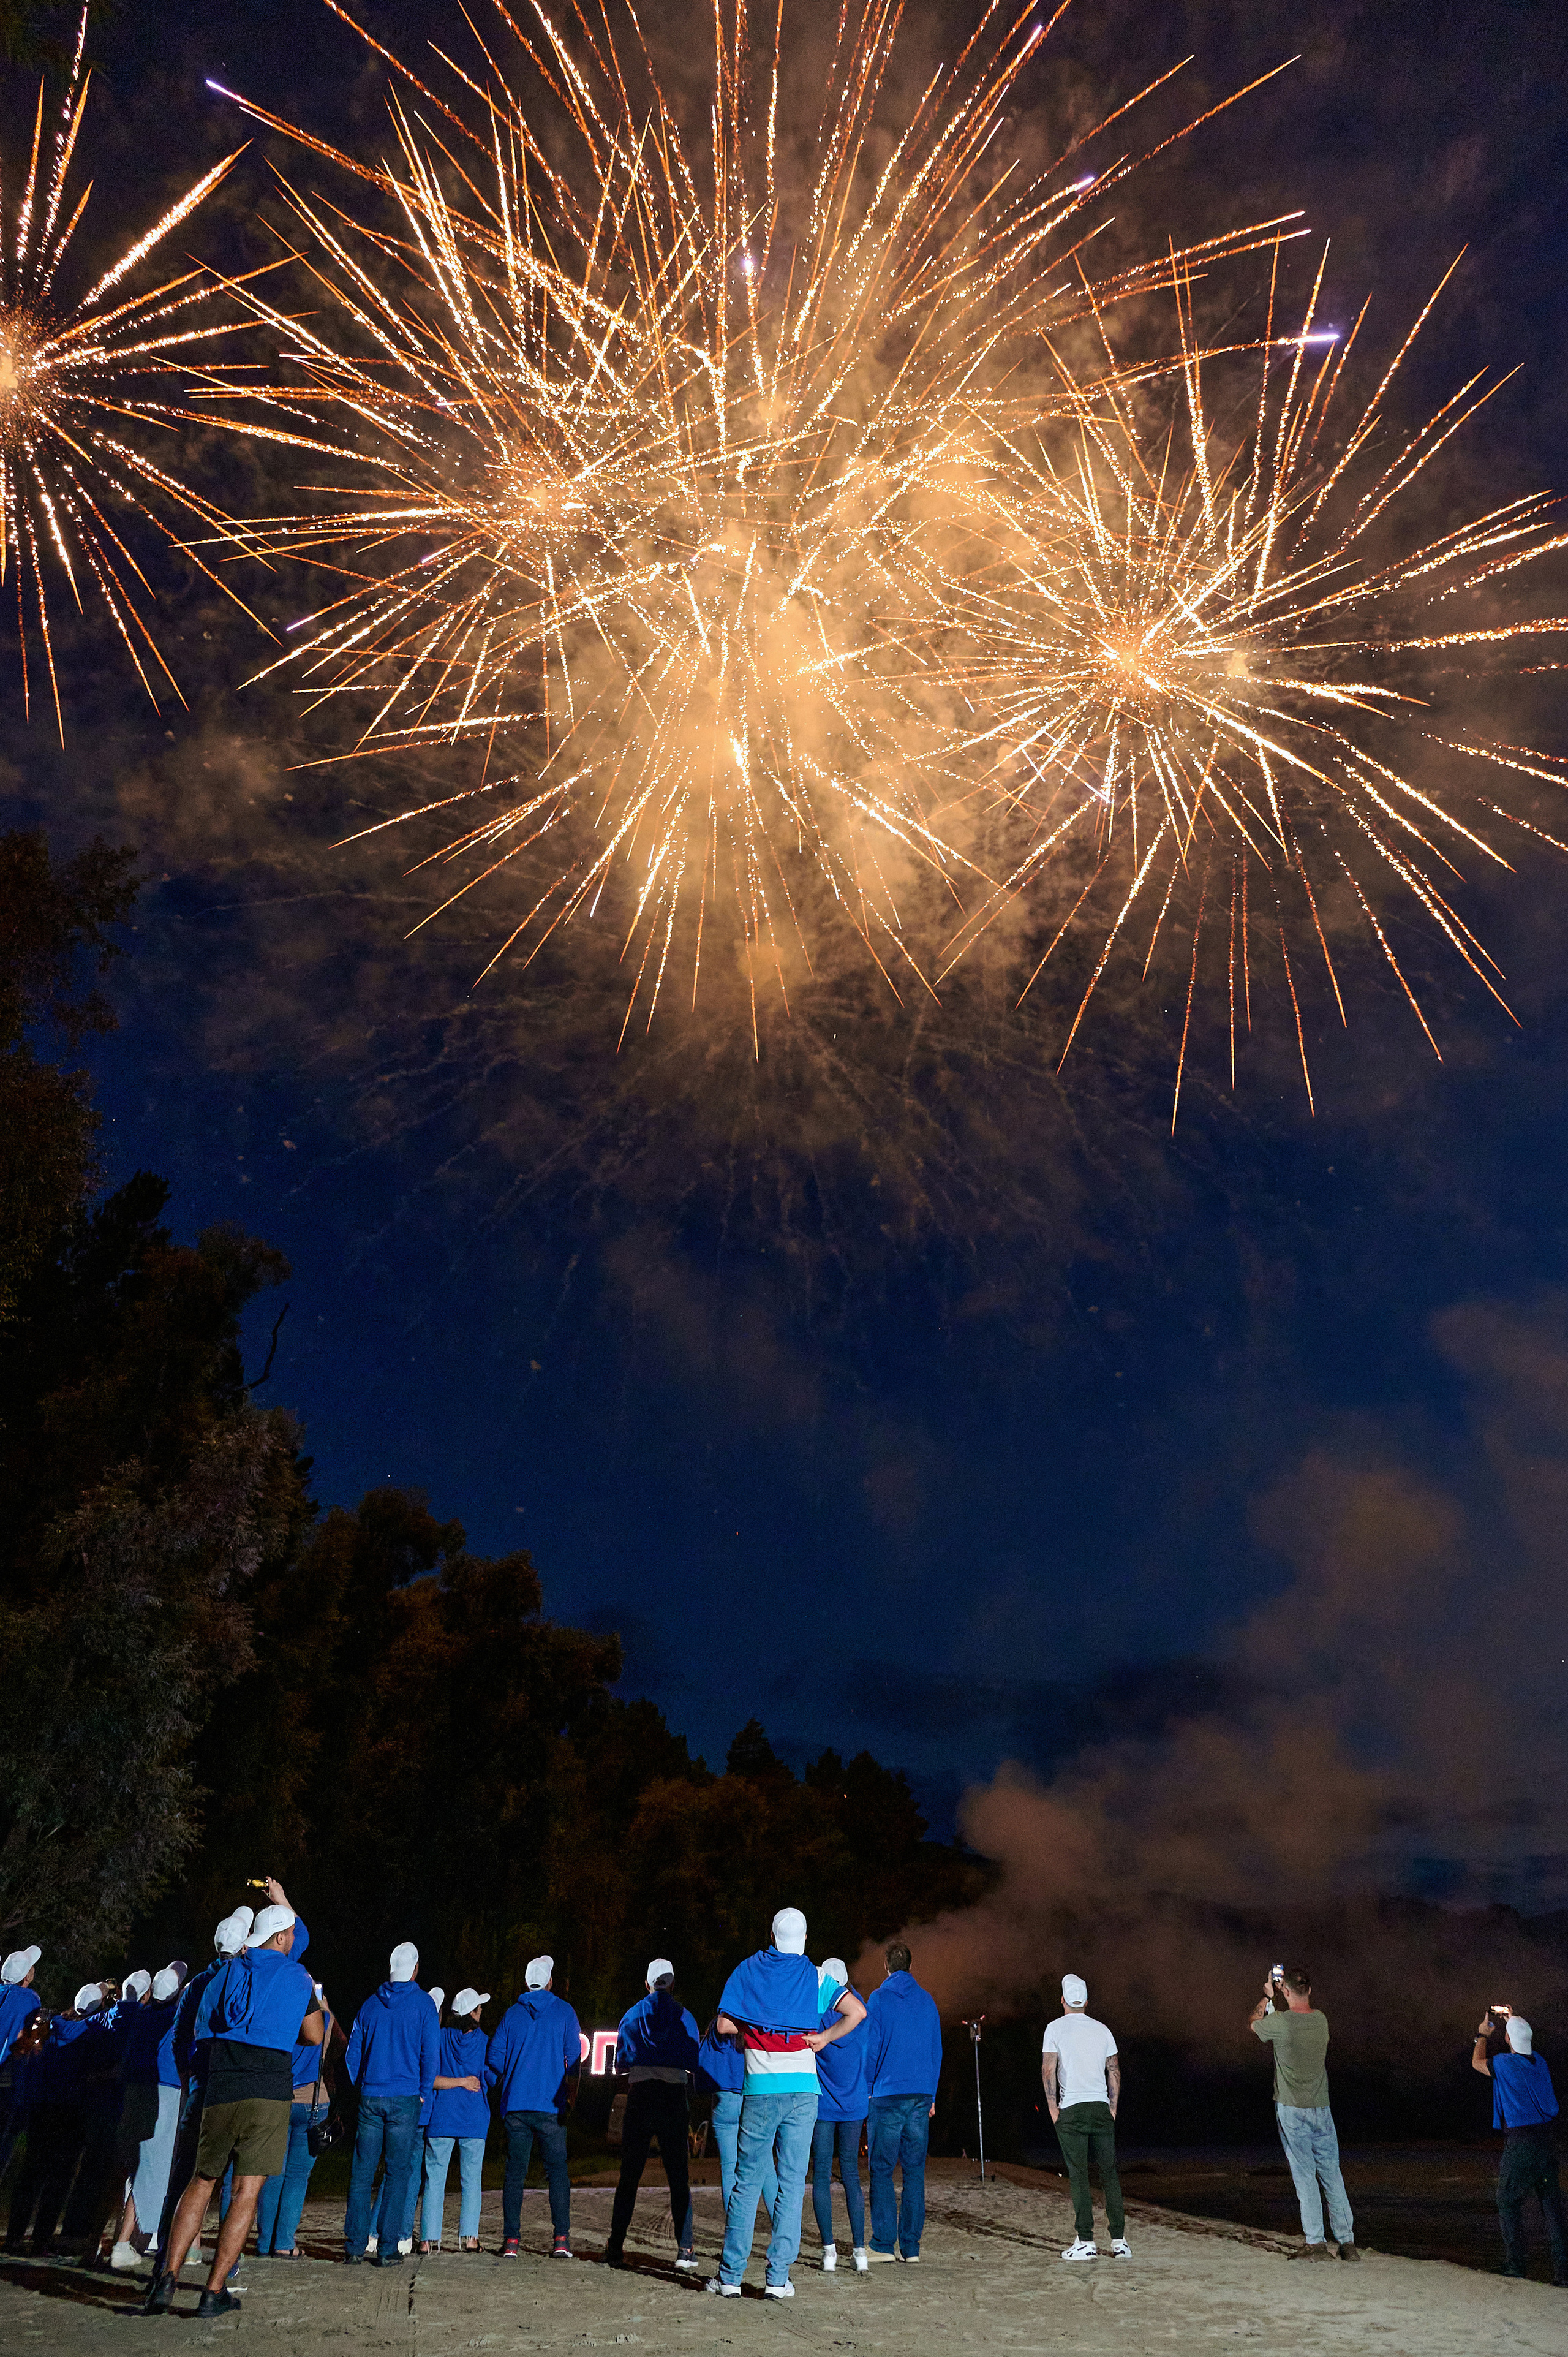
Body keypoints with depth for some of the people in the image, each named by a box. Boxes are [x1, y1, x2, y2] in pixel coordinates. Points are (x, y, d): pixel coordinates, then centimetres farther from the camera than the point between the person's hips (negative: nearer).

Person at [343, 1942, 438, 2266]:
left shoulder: (370, 2005, 8)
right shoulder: (422, 2004, -3)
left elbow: (352, 2054, 10)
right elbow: (430, 2054, -6)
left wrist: (363, 2090, 16)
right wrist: (423, 2094, 4)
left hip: (370, 2099, 3)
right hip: (406, 2100, -3)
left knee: (361, 2173, 9)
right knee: (397, 2173, 3)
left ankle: (355, 2245, 9)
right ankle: (388, 2249, 3)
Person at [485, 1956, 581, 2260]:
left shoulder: (512, 2014, 7)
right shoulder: (564, 2012, 3)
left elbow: (494, 2059, 7)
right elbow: (574, 2058, 1)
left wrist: (501, 2092, 22)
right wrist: (570, 2098, 10)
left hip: (515, 2105, 1)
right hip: (550, 2106, -1)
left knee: (515, 2173, 7)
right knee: (557, 2170, 4)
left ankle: (511, 2240, 3)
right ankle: (561, 2239, -2)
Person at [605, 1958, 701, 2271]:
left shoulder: (630, 2016, 8)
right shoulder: (683, 2016, 3)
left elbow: (620, 2067, 10)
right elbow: (694, 2064, 5)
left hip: (640, 2096, 1)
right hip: (675, 2098, -1)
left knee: (629, 2177, 11)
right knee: (679, 2178, 2)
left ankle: (615, 2248, 14)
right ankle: (684, 2249, -6)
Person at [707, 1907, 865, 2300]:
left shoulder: (748, 1970, 5)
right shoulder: (815, 1976, 5)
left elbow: (723, 2025, 1)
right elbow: (857, 2012, -4)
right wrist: (823, 2037, 5)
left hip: (759, 2090, 0)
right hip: (803, 2089, 0)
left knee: (747, 2180, 8)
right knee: (792, 2181, 6)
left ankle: (730, 2276, 11)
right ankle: (778, 2278, 5)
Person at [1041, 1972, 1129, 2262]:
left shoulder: (1055, 2028, 0)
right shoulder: (1102, 2029, 10)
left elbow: (1048, 2070, -6)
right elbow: (1115, 2072, 10)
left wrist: (1053, 2108, -1)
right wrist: (1113, 2108, 15)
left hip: (1071, 2110, -3)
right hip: (1101, 2108, 3)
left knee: (1079, 2176, -1)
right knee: (1109, 2173, 8)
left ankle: (1086, 2241, -3)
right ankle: (1119, 2240, 8)